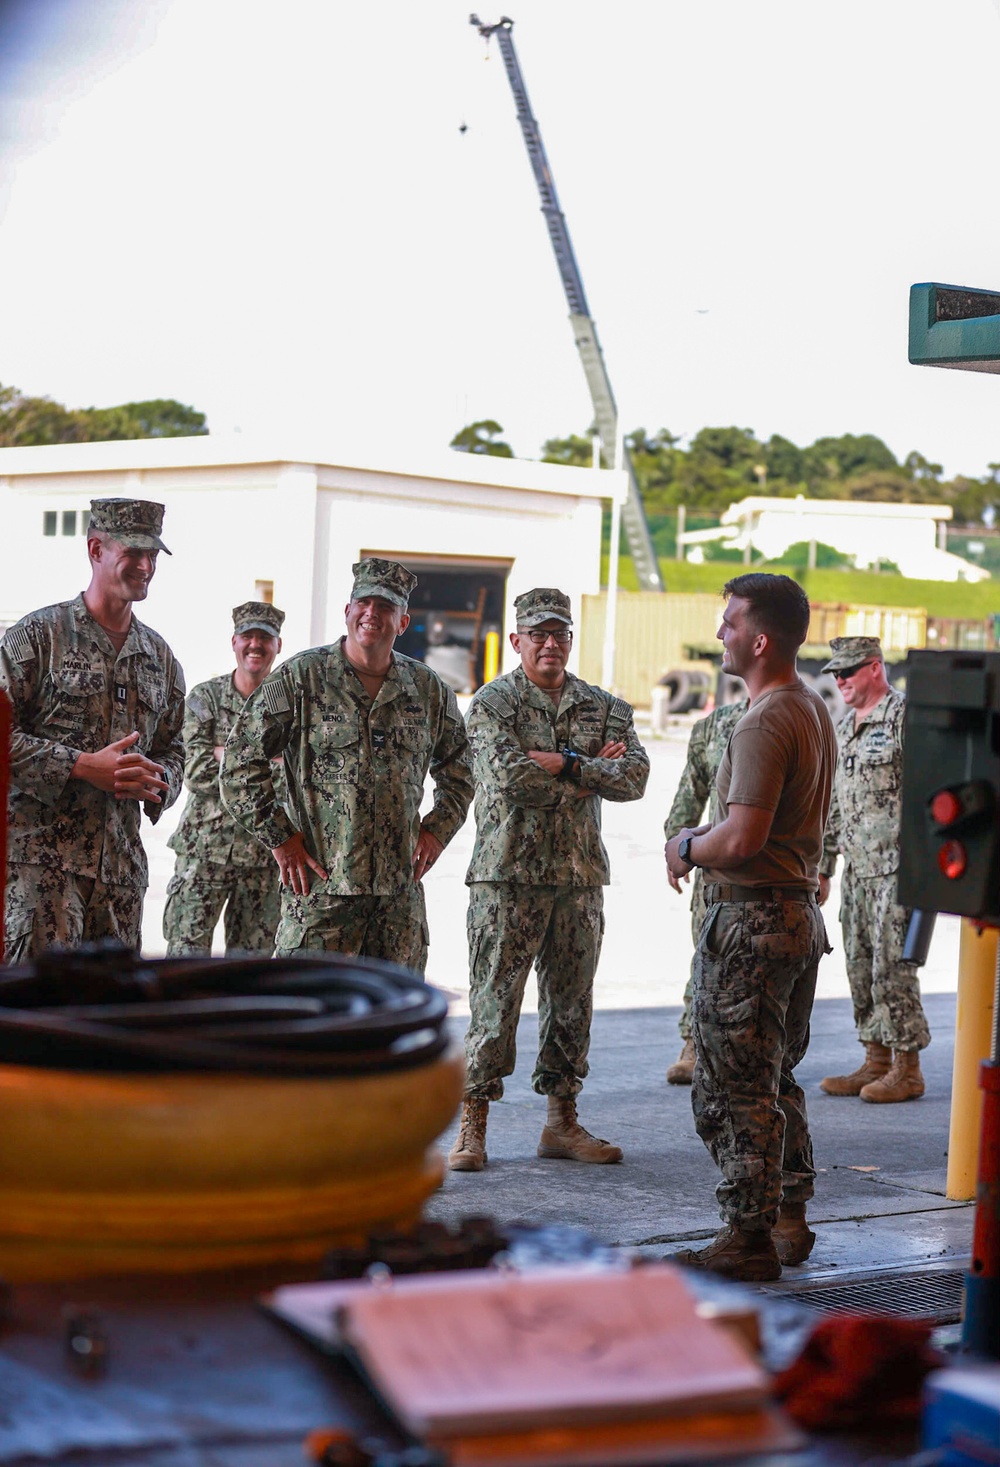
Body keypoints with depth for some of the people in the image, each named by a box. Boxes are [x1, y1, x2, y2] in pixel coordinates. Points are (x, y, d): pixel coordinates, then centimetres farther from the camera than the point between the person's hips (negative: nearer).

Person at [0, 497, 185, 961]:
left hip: (122, 865, 6)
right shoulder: (39, 634, -1)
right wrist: (83, 766, -15)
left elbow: (173, 750, 22)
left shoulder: (160, 656, 17)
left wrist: (155, 781, -3)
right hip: (39, 857, -6)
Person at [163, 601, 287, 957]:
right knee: (187, 951, -7)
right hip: (205, 847, -1)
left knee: (251, 958, 7)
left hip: (265, 855, 1)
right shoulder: (205, 697, 3)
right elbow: (195, 771, -9)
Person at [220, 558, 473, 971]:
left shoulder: (429, 690, 10)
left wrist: (437, 829, 11)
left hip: (401, 891, 4)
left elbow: (460, 770, 25)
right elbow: (241, 758, -2)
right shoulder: (299, 678, -2)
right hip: (321, 883, -4)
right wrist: (278, 837, -5)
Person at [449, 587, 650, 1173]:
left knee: (571, 1002, 9)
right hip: (509, 875, -4)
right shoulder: (494, 703, -2)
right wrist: (590, 773, -10)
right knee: (495, 1001, -2)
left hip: (580, 876, 4)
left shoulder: (605, 707, 10)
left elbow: (634, 776, -4)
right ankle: (474, 1126, 5)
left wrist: (566, 764, -14)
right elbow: (510, 776, -18)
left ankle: (562, 1123, 19)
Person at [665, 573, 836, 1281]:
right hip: (801, 910, 10)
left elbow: (741, 841, -26)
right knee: (777, 1079, 19)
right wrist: (708, 837, 13)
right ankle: (789, 1218, 26)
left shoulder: (764, 725, -20)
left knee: (735, 1089, -3)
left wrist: (688, 848, -7)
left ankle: (748, 1238, 1)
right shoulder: (815, 710, 12)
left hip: (752, 918, -10)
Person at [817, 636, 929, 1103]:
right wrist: (822, 866, 20)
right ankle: (876, 1061, 18)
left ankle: (907, 1068, 1)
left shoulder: (905, 716, -10)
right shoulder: (844, 727, 16)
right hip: (857, 868, 8)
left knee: (893, 966, -7)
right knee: (861, 967, 10)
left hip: (897, 866, -8)